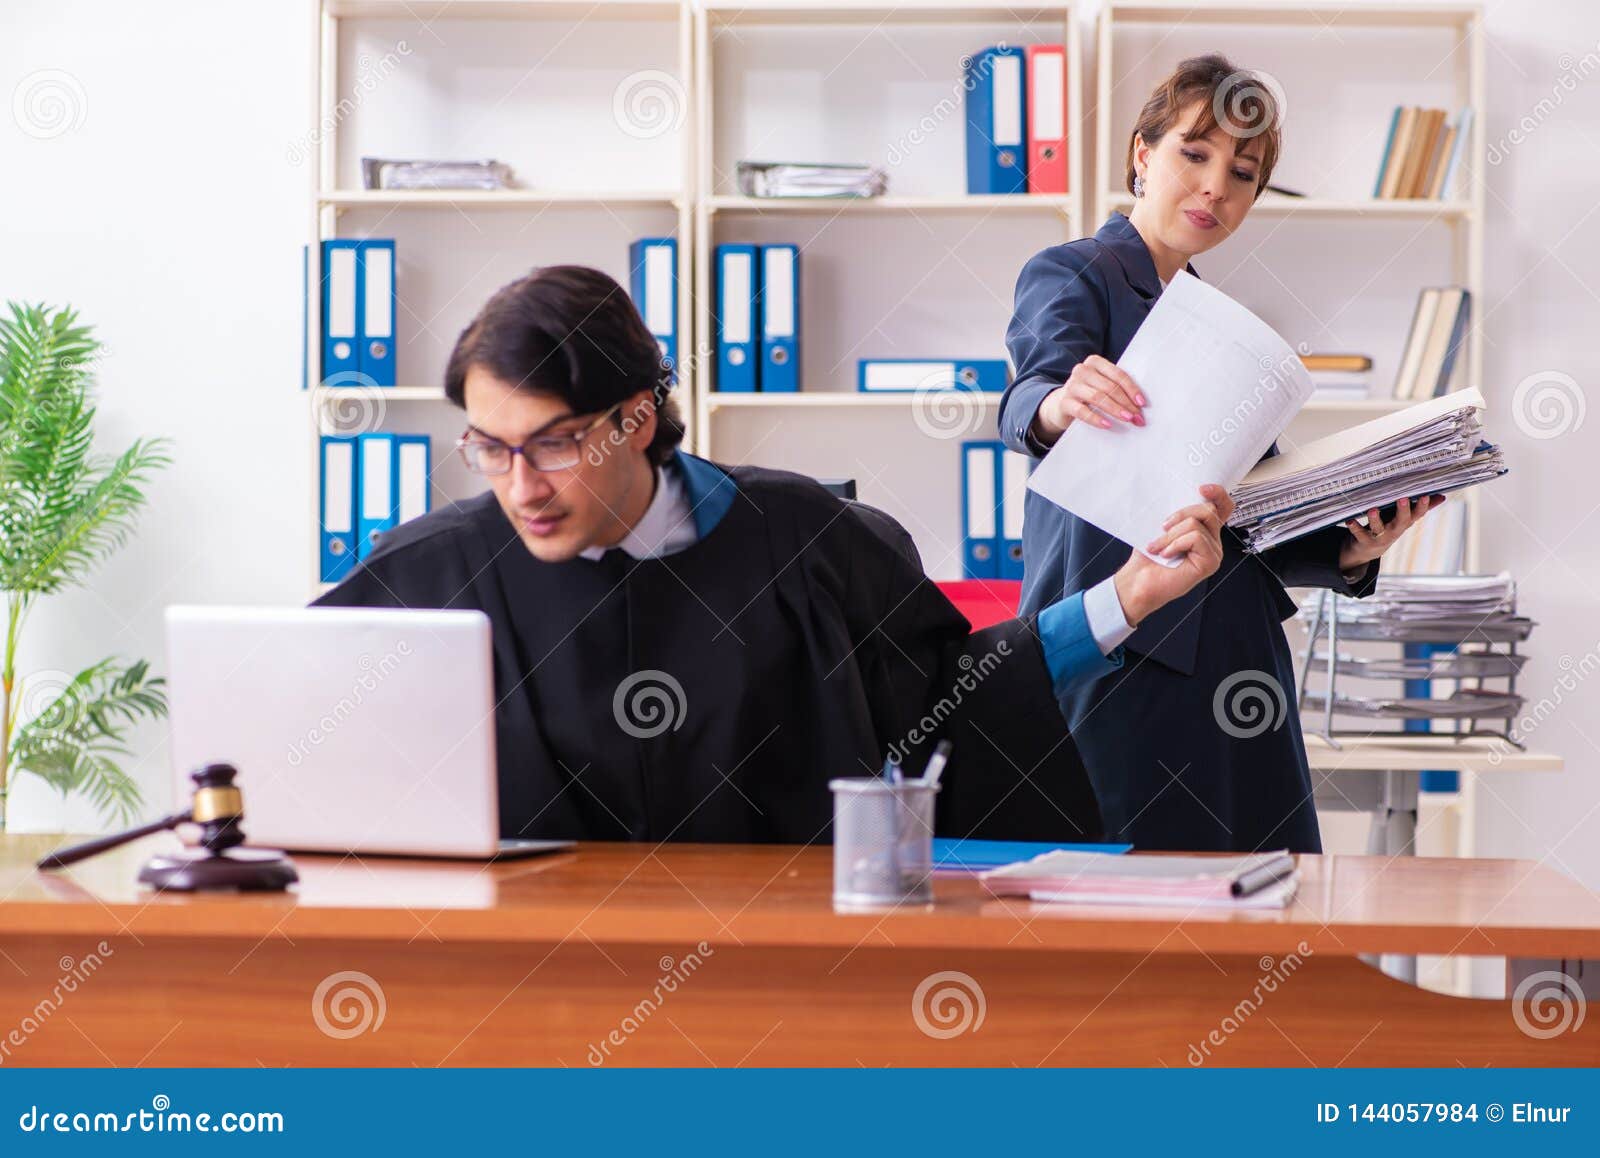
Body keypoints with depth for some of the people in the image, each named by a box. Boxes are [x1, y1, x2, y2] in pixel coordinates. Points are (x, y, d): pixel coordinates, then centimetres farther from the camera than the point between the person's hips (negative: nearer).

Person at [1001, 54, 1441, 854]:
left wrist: (1347, 553, 1)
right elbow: (1032, 393, -22)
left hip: (1232, 658, 7)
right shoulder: (1070, 276, 1)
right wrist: (1060, 407, -46)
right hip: (1118, 656, -7)